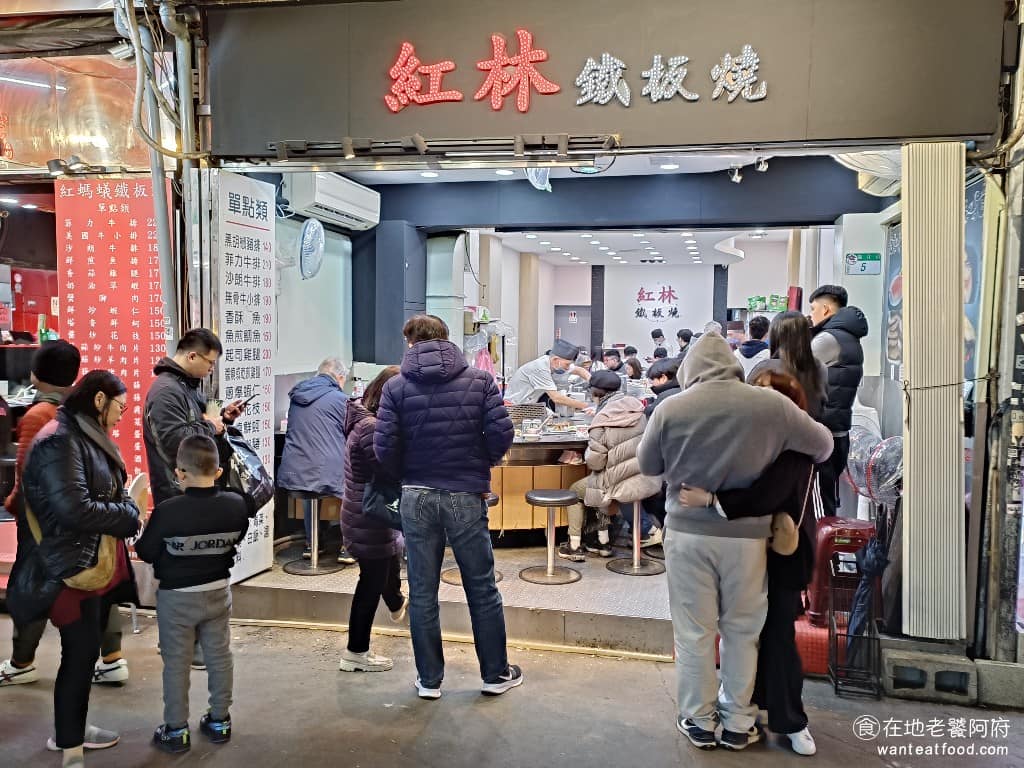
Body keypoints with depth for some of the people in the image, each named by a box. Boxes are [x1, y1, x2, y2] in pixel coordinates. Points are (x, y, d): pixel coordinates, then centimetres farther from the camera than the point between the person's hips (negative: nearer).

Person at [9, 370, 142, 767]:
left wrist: (127, 509, 1)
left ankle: (71, 728, 34)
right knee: (79, 655, -2)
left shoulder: (89, 437, 12)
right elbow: (74, 509, -28)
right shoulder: (60, 440, -19)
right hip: (74, 567, -9)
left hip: (100, 564, 9)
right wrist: (127, 517, -15)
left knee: (86, 652, 19)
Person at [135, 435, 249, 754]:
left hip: (177, 597, -4)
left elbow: (146, 552, -12)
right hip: (218, 592, 4)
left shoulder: (167, 511, -25)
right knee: (219, 657, 16)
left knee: (176, 663, 10)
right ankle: (219, 721, 27)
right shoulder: (236, 505, -12)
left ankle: (176, 731, 19)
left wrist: (140, 524, 6)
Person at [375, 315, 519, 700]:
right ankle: (496, 673, 23)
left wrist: (406, 474, 10)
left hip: (416, 496, 0)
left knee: (422, 592, 11)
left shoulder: (396, 387, -3)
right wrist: (482, 464, 9)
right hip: (466, 495, 0)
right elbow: (502, 434, -10)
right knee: (482, 588, 12)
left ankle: (430, 679, 19)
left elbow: (384, 447, -9)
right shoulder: (479, 380, -2)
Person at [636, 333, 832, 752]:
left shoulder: (670, 408, -8)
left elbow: (647, 466, 7)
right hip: (747, 534, 1)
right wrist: (794, 456, 29)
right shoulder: (771, 404, -6)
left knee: (694, 632, 11)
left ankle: (699, 721, 22)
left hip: (688, 532, 0)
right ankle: (738, 722, 26)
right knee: (741, 631, 16)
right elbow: (824, 446, 9)